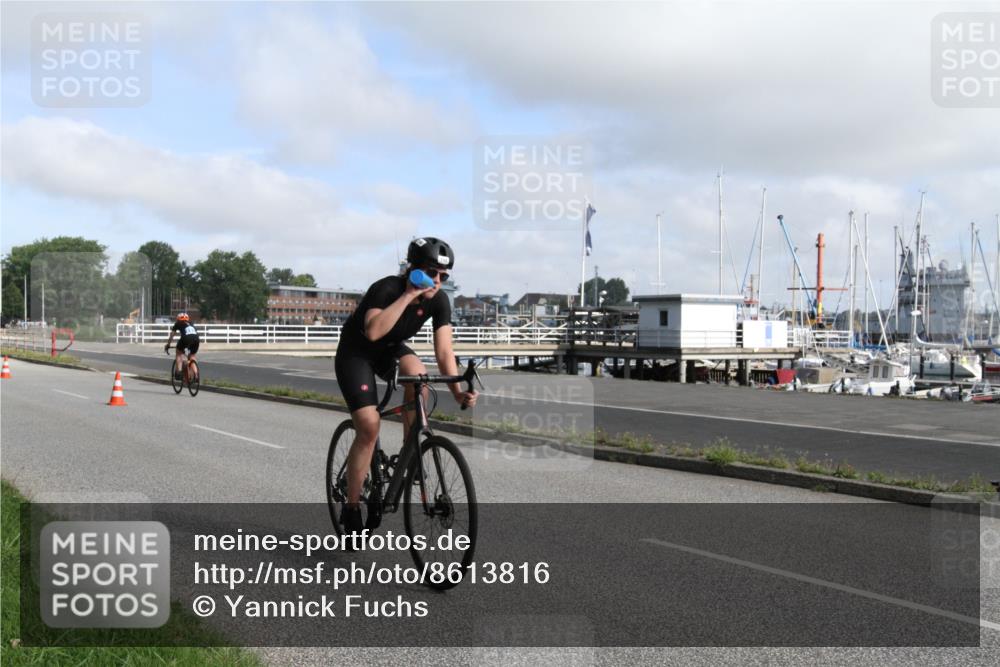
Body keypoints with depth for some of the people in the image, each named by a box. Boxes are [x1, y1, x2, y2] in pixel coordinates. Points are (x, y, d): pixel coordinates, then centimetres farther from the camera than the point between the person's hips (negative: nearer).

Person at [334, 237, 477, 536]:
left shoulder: (439, 300, -16)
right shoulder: (387, 289, -30)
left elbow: (444, 351, -21)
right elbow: (374, 331, -48)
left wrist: (458, 391, -34)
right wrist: (409, 295, -46)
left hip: (390, 349, 4)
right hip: (355, 353, -4)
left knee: (417, 371, -31)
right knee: (369, 427, -17)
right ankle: (351, 508, 0)